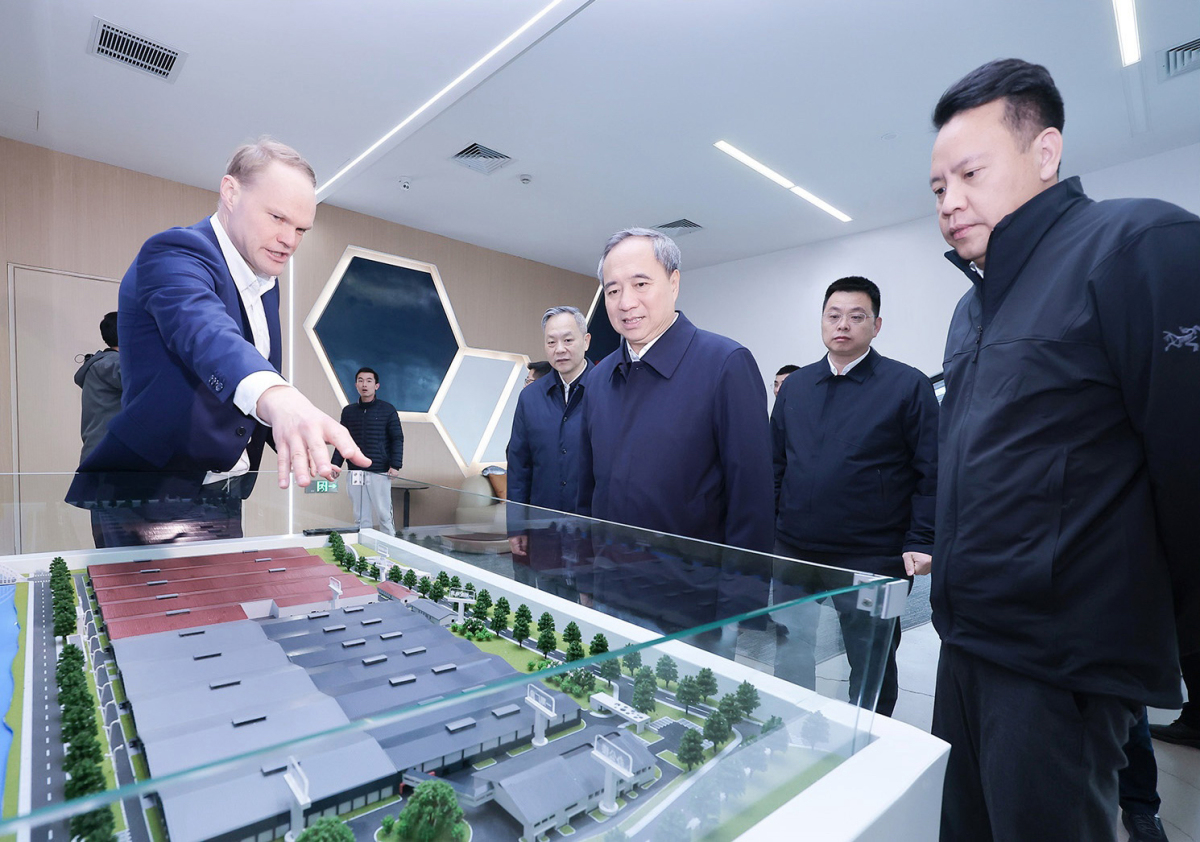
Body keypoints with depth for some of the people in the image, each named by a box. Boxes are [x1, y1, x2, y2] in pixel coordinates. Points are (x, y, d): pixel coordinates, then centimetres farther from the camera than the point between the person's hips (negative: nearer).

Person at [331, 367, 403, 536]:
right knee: (360, 517, 7)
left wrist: (396, 465, -11)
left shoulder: (387, 410, 1)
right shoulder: (348, 411, 11)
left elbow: (397, 439, -2)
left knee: (384, 516, -1)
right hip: (355, 473, 4)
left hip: (380, 472, -3)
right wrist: (336, 464, 7)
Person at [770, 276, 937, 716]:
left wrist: (920, 543, -14)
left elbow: (931, 473, -6)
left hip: (872, 559, -3)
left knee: (872, 666, 15)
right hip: (793, 550, 4)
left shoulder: (909, 385, -4)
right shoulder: (795, 386, 8)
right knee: (789, 658, 16)